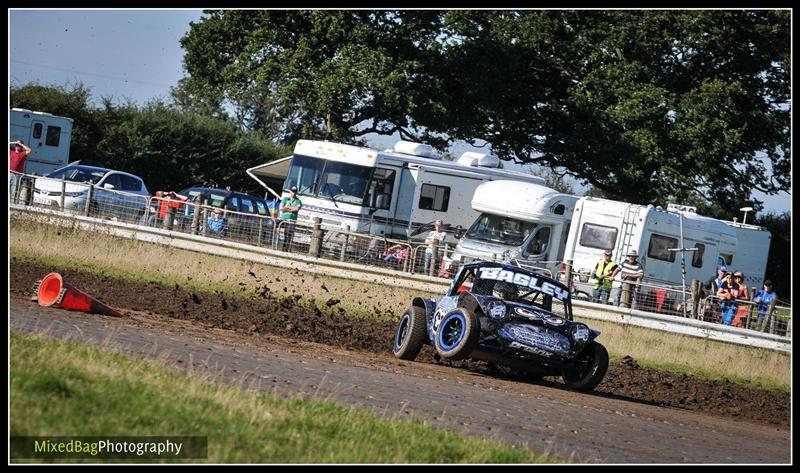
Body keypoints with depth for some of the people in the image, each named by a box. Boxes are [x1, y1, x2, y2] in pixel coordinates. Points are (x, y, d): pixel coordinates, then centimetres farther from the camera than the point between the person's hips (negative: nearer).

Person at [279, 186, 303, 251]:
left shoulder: (298, 201, 11)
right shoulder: (285, 199, 13)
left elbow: (297, 208, -8)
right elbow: (281, 208, -1)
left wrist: (287, 207, -2)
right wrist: (292, 209, -4)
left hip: (292, 221, 0)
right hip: (283, 219, 0)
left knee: (289, 235, -5)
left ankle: (286, 248, -3)